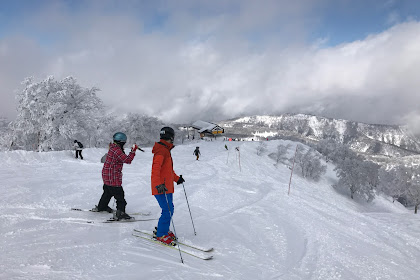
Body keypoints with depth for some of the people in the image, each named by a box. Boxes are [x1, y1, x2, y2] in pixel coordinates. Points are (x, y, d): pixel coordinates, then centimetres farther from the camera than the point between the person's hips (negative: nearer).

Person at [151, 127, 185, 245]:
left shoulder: (166, 150, 19)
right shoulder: (161, 151, -15)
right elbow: (156, 168, -26)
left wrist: (177, 178, 33)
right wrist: (159, 184, -35)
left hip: (166, 186, 10)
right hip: (161, 188, -10)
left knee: (169, 209, 14)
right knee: (168, 211, -8)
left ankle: (162, 229, 28)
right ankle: (160, 235, 4)